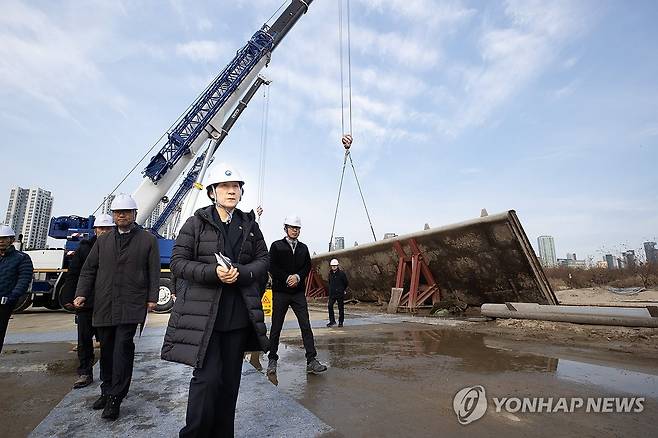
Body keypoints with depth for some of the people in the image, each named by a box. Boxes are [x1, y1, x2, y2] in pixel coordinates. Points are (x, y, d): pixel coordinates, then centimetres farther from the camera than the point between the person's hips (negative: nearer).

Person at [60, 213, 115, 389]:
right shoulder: (84, 248, 5)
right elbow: (72, 274, 5)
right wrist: (69, 298, -1)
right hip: (85, 302, 2)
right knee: (84, 339, 8)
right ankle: (85, 373, 21)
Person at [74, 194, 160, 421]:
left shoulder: (148, 239, 3)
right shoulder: (102, 241, 15)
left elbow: (154, 271, 0)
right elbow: (89, 269, 13)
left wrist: (152, 297, -7)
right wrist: (82, 293, 0)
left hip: (131, 305, -4)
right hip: (103, 305, 4)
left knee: (123, 346, -9)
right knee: (106, 349, 13)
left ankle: (115, 398, 1)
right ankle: (107, 391, 29)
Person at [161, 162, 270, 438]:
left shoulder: (249, 224, 9)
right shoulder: (196, 223, 0)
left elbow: (263, 260, 9)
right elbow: (178, 262, -3)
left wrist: (241, 272, -11)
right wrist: (213, 272, -19)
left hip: (239, 315, 4)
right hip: (203, 313, -3)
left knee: (230, 379, 12)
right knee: (208, 378, -7)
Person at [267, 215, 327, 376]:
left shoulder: (303, 248, 14)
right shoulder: (276, 246, 3)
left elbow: (307, 267, 7)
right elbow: (272, 267, -6)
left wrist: (298, 277, -11)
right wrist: (287, 278, -13)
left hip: (298, 292, 3)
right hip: (280, 292, -2)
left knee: (306, 326, -3)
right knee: (276, 327, 6)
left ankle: (311, 362, 0)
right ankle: (272, 360, 20)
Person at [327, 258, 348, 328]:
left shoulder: (341, 273, -7)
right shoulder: (330, 273, 8)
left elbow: (346, 283, 2)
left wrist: (342, 290, 9)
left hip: (340, 293, -4)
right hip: (332, 293, 4)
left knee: (341, 308, 3)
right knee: (330, 306, -10)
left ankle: (340, 322, 15)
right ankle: (332, 321, 0)